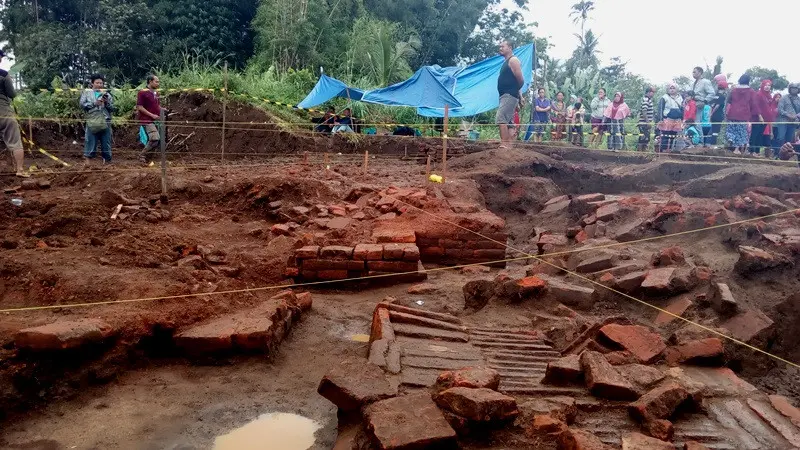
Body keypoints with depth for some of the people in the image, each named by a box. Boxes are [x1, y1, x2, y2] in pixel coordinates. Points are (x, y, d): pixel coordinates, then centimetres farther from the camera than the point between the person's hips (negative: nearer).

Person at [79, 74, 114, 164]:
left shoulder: (107, 94, 15)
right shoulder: (86, 92, 11)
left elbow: (112, 108, 10)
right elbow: (82, 104, -1)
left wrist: (107, 103, -8)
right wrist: (94, 103, -9)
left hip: (105, 122, 2)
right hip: (92, 122, -2)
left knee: (106, 142, 3)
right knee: (90, 142, -2)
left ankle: (107, 160, 9)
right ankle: (87, 159, 1)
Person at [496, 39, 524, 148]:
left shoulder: (513, 60, -8)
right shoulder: (507, 62, 21)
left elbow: (520, 80, -15)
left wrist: (515, 90, 1)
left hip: (509, 95, -10)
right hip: (506, 96, 10)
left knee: (501, 119, -20)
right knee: (507, 121, 9)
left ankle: (504, 145, -26)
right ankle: (508, 145, 11)